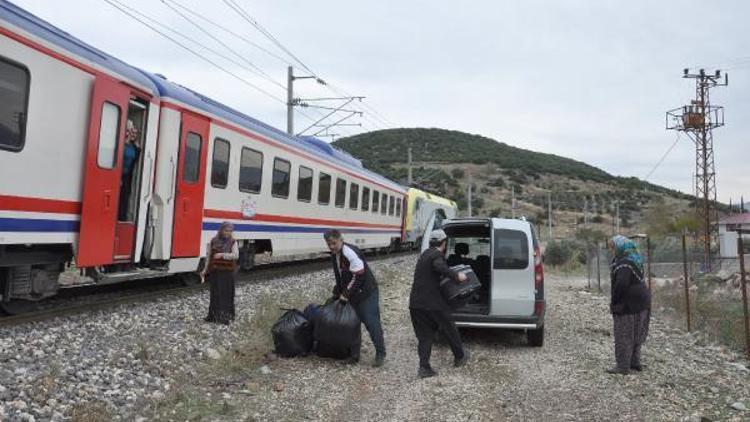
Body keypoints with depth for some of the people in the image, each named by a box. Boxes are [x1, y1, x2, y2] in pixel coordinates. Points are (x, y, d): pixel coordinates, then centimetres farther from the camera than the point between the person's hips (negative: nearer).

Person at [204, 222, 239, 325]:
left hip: (227, 272, -2)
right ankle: (213, 315, 17)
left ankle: (226, 316, 7)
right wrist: (206, 269, 11)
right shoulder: (213, 241, 4)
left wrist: (222, 255, -23)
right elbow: (209, 256, 10)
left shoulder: (233, 242, -1)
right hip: (215, 272, 2)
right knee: (215, 293, 8)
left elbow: (236, 255, -14)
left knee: (227, 294, 0)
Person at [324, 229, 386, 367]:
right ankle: (354, 354, 18)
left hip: (367, 293, -8)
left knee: (372, 323, -7)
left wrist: (346, 294, -20)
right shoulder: (334, 255, 5)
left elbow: (358, 277, -24)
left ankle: (380, 354, 5)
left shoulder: (351, 253, -23)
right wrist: (337, 293, 13)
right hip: (351, 296, 9)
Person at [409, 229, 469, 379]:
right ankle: (459, 357, 31)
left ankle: (424, 367, 0)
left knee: (424, 335, 10)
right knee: (449, 329, 14)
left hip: (416, 303, 7)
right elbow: (440, 267, -33)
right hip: (432, 302, -7)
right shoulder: (437, 255, -10)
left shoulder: (426, 254, 18)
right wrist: (456, 276, -25)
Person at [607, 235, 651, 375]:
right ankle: (634, 363, 29)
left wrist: (614, 302, -13)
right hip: (640, 302, 10)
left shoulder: (625, 264, -21)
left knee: (624, 336, -1)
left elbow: (621, 285, -27)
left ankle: (622, 366, 5)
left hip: (629, 305, -10)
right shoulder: (633, 260, 12)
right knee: (634, 334, 18)